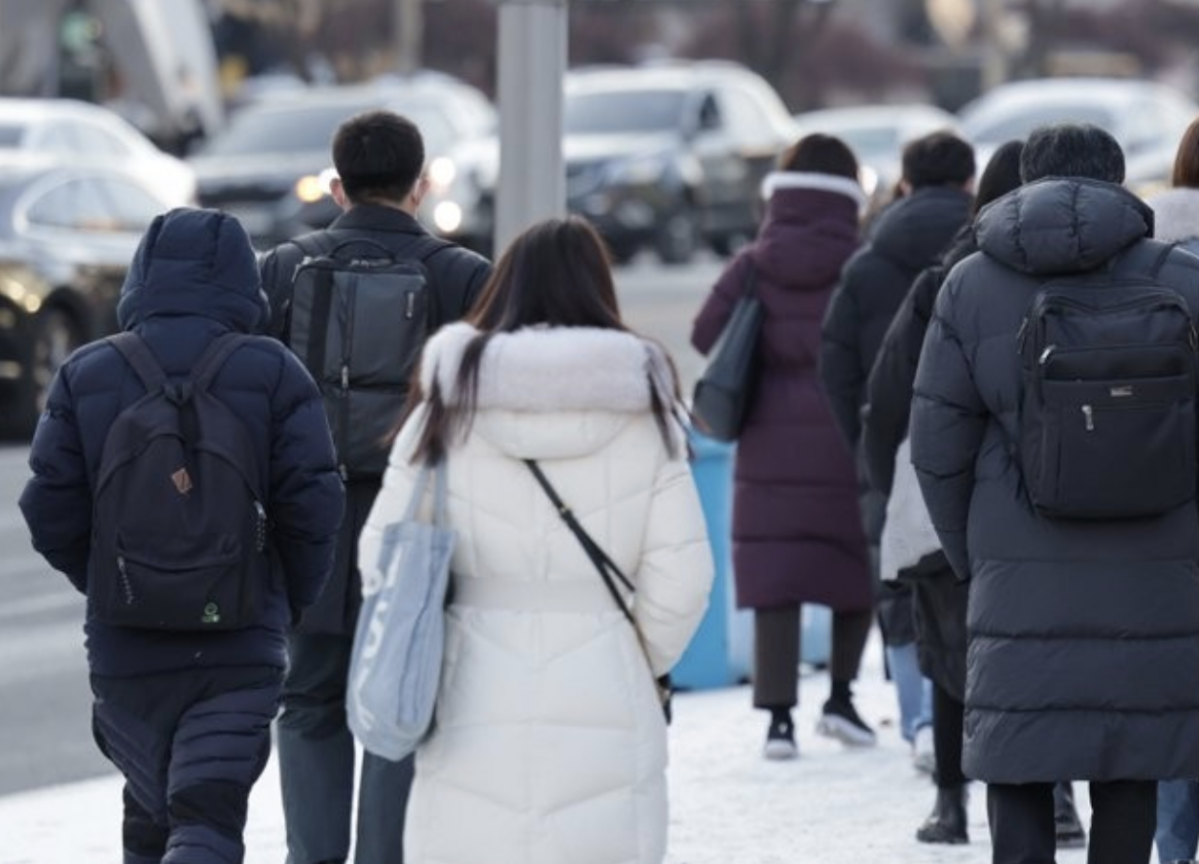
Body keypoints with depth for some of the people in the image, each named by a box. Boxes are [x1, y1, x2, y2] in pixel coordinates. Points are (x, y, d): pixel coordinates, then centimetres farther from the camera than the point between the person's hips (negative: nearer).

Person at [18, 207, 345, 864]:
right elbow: (312, 506, -8)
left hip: (125, 648, 2)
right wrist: (291, 600, 10)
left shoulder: (86, 376, 0)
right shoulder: (272, 374, -4)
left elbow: (51, 513, -2)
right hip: (240, 648, -2)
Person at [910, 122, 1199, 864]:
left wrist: (968, 555, 16)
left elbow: (938, 447, 4)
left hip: (1023, 577, 0)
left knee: (1018, 774, 2)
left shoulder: (970, 287, 3)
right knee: (1129, 775, 10)